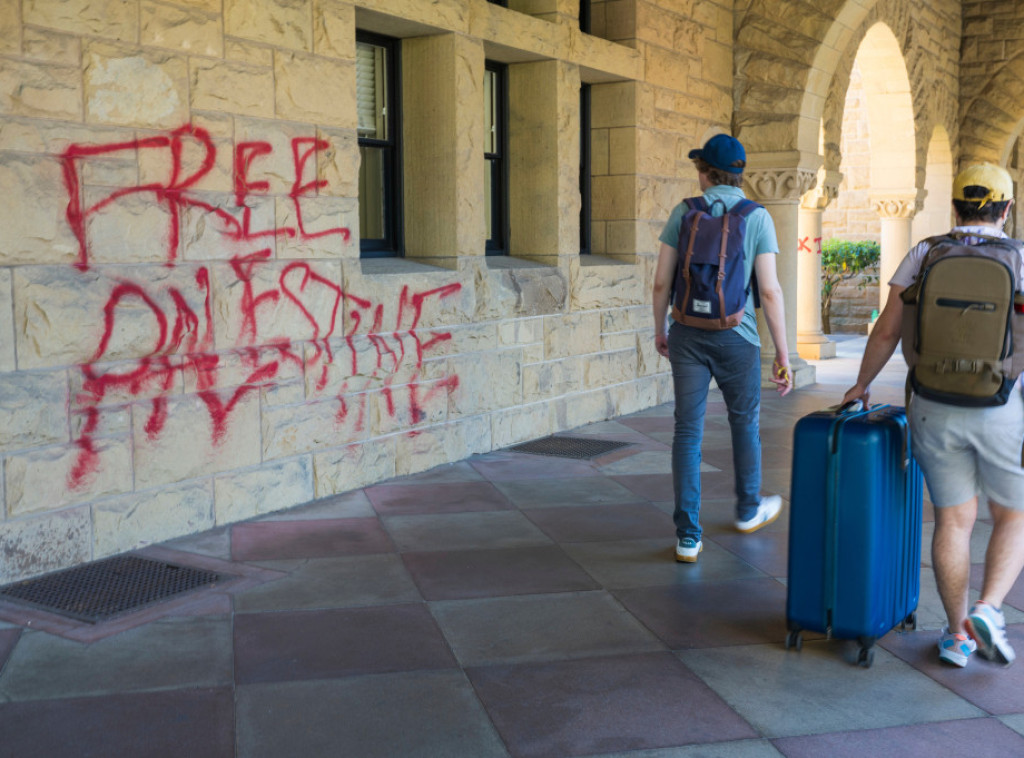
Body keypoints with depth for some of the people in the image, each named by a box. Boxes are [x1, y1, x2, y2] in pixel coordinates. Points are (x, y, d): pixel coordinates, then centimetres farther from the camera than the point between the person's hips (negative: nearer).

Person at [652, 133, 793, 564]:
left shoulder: (683, 213, -1)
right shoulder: (757, 218, -4)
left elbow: (661, 282, 0)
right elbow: (770, 291, -10)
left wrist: (659, 330, 16)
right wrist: (783, 354, -4)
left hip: (688, 335, 1)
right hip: (736, 337, -1)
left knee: (687, 432, 4)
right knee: (745, 422, 20)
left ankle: (688, 537, 2)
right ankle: (748, 510, 40)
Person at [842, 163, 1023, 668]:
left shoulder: (923, 256, 1)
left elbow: (887, 330, 0)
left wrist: (862, 384, 14)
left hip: (935, 411, 2)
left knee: (953, 521, 13)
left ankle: (957, 635, 17)